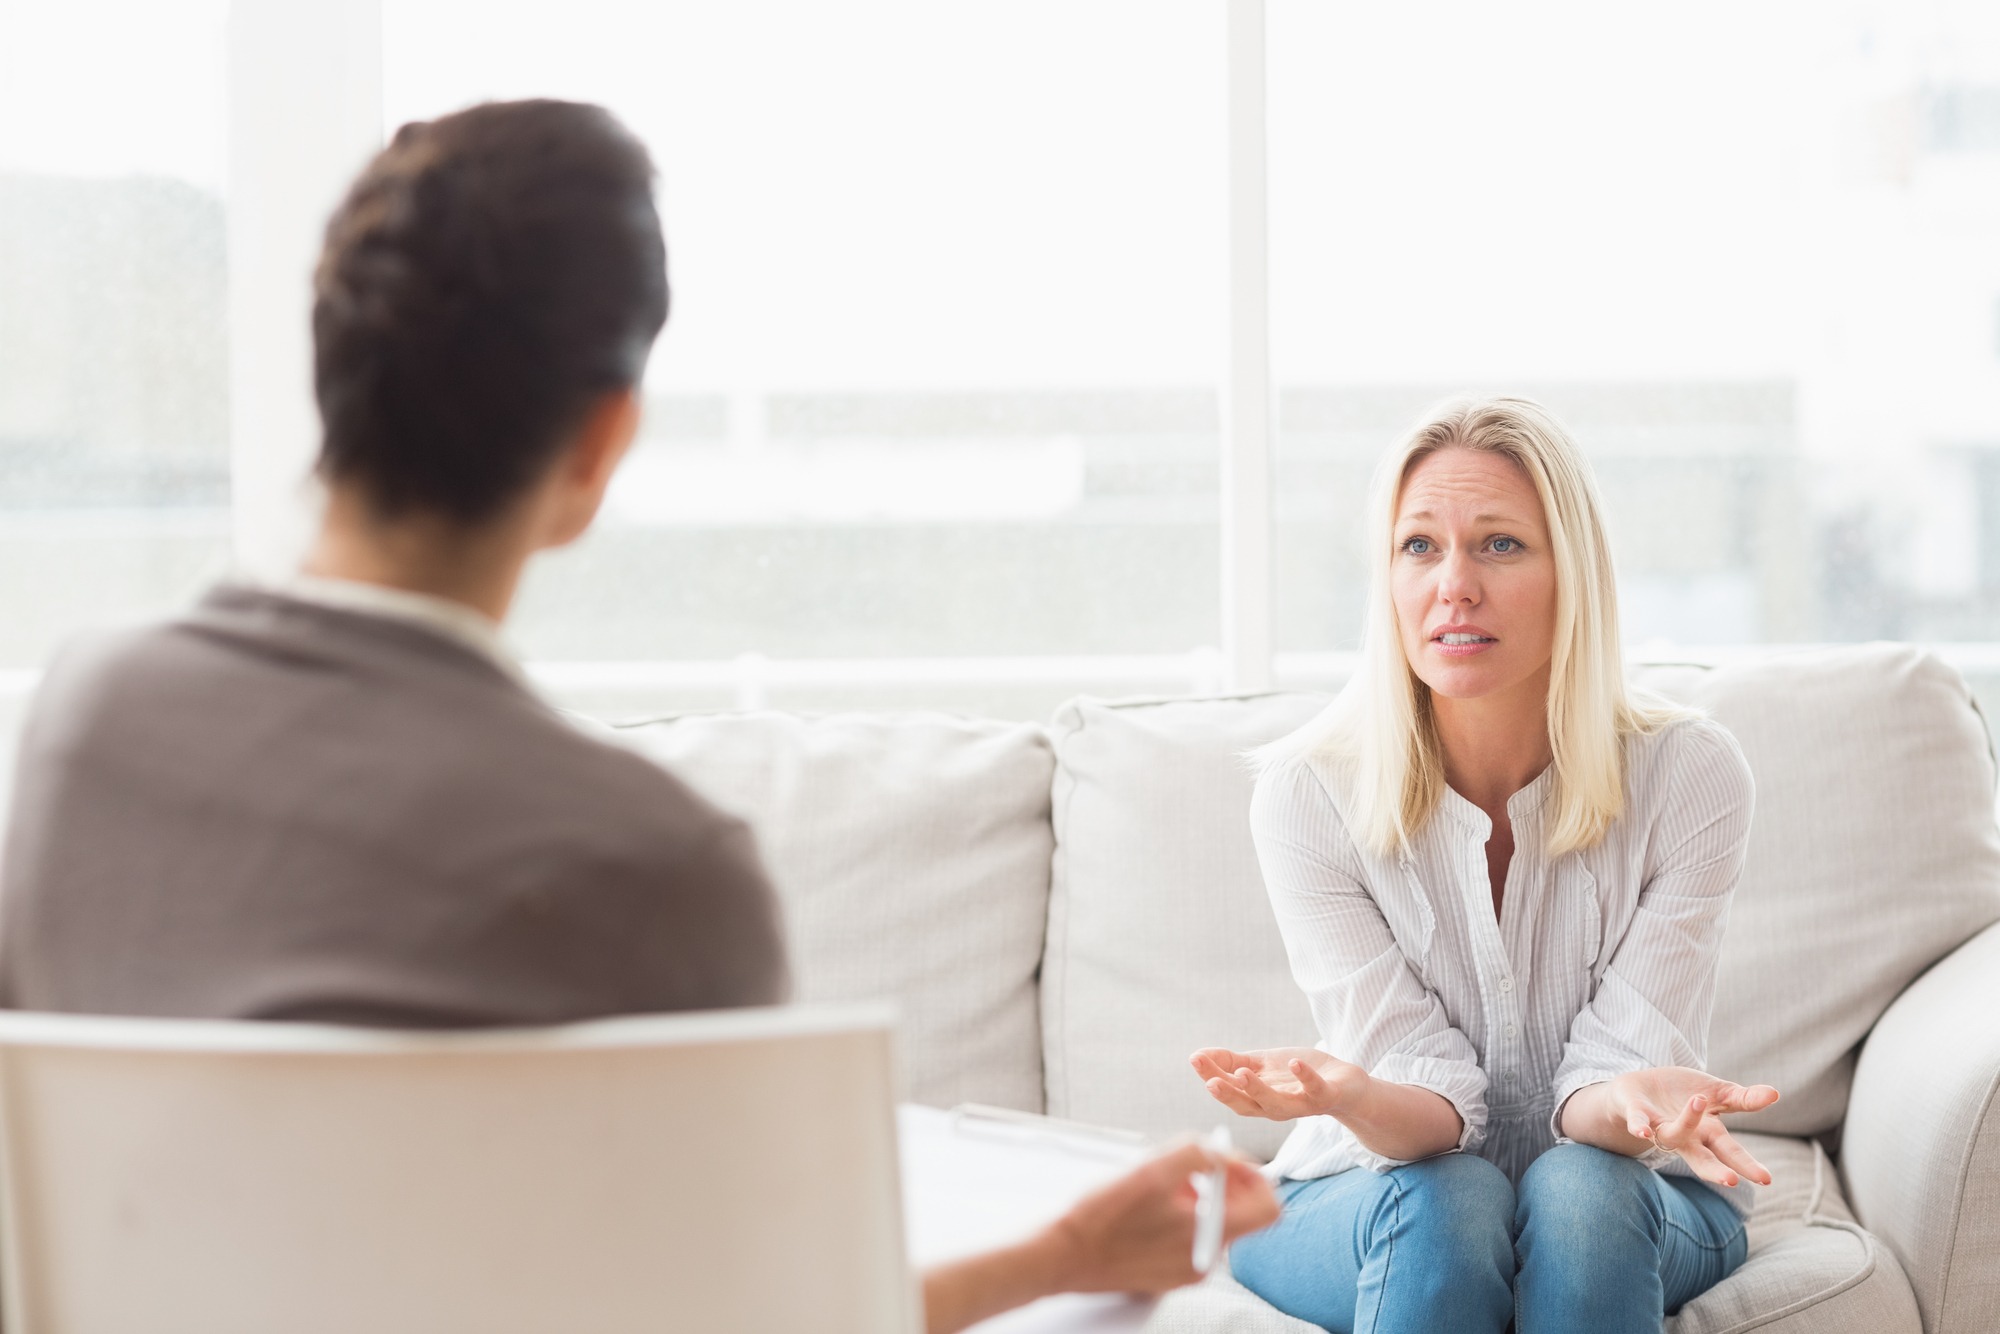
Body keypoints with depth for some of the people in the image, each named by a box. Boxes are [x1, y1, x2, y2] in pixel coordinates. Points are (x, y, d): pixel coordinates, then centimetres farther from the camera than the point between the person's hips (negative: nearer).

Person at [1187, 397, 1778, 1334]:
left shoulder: (1687, 775, -16)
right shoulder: (1308, 790, -16)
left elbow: (1608, 1072, -17)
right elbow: (1432, 1100, -18)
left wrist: (1628, 1099, -44)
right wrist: (1351, 1098, -44)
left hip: (1623, 1198, 1)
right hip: (1374, 1197, 0)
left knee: (1579, 1186, -32)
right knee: (1445, 1197, -33)